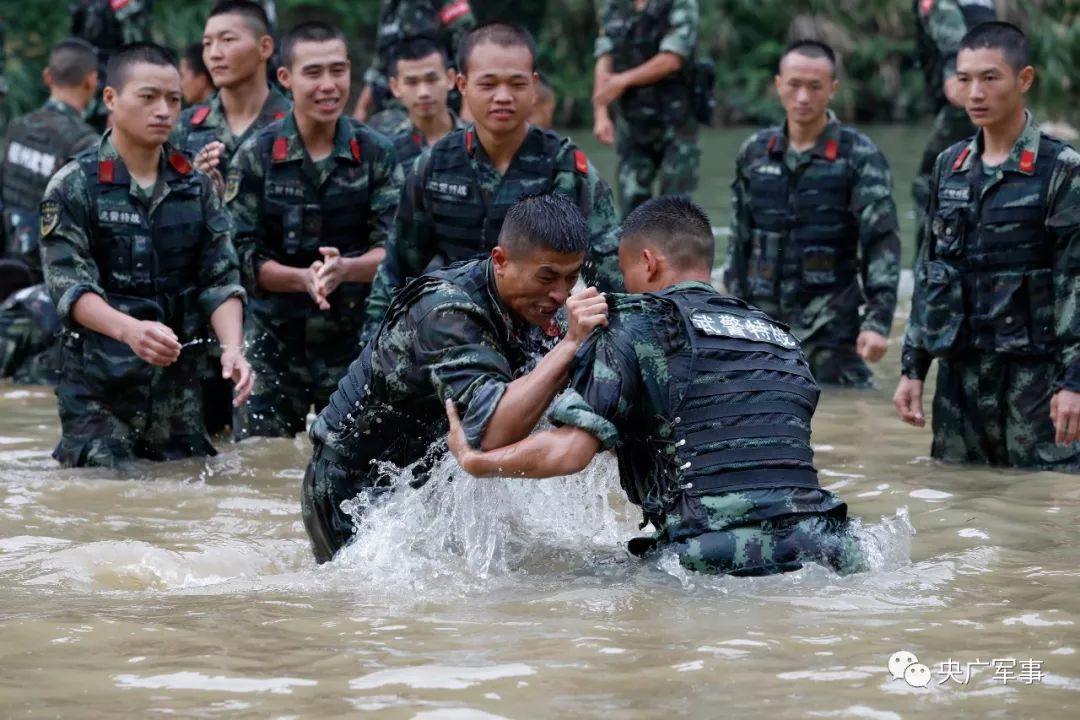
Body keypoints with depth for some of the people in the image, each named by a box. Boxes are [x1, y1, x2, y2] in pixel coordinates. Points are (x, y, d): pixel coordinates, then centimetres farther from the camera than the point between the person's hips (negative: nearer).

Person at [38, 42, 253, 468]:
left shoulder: (195, 188, 10)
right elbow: (68, 285, -13)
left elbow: (221, 280, 5)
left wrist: (232, 348, -14)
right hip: (99, 389, -4)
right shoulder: (74, 187, -4)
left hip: (178, 385, 4)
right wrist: (129, 329, -31)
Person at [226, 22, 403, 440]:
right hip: (274, 343, -1)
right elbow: (243, 256, -4)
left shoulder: (375, 154, 3)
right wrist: (303, 278, -21)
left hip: (356, 341, 1)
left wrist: (345, 269, -24)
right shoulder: (255, 157, 0)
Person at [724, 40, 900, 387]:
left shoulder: (859, 157, -4)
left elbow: (882, 245, -9)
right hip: (763, 321, 4)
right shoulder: (755, 153, 9)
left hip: (830, 326, -4)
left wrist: (877, 320, -18)